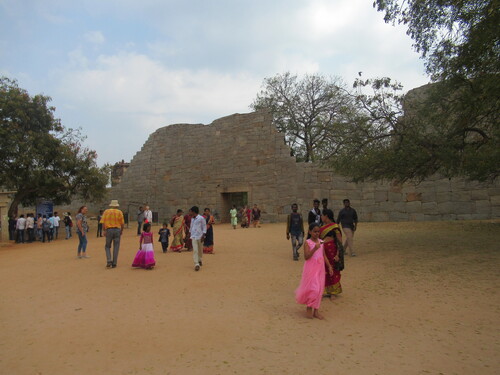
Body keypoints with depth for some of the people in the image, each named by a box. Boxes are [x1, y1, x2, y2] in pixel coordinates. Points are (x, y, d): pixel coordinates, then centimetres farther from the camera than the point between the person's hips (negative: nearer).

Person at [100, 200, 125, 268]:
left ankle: (109, 261, -2)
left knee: (107, 246, 14)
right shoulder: (119, 212, 0)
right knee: (116, 247, 6)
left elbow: (103, 222, -6)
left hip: (109, 230, 1)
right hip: (117, 230, 0)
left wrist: (104, 231, -4)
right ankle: (114, 264, 6)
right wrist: (122, 230, 10)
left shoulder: (106, 211, 3)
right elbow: (122, 223, -3)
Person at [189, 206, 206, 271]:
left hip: (200, 236, -3)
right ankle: (196, 264, -13)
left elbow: (204, 227, -6)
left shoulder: (201, 218, -8)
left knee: (200, 249, 11)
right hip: (194, 236, 3)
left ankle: (199, 260, 36)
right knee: (195, 250, -9)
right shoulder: (192, 219, 10)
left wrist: (203, 236, -11)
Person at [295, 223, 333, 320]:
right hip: (311, 268, -5)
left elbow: (324, 256, 13)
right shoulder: (307, 243, -10)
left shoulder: (321, 242, 6)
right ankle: (309, 308, 17)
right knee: (313, 289, -6)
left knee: (320, 290, 8)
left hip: (320, 268, 6)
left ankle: (316, 310, 19)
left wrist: (329, 266, 11)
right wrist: (314, 249, -28)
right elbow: (306, 257, -18)